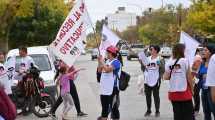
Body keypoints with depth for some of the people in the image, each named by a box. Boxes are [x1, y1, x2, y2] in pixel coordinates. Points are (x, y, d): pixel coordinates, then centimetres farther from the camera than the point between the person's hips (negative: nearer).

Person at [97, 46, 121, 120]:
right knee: (104, 105, 17)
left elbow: (107, 69, -26)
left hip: (112, 89, -8)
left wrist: (102, 61, -13)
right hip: (104, 88, 8)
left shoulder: (116, 62, -12)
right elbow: (99, 70, 16)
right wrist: (99, 62, 4)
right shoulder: (107, 61, 12)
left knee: (113, 106, -3)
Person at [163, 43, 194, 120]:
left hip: (173, 92, 4)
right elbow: (189, 77, -5)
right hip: (184, 91, -4)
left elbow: (166, 77, 1)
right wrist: (192, 89, 6)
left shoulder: (169, 62, 4)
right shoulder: (185, 61, -7)